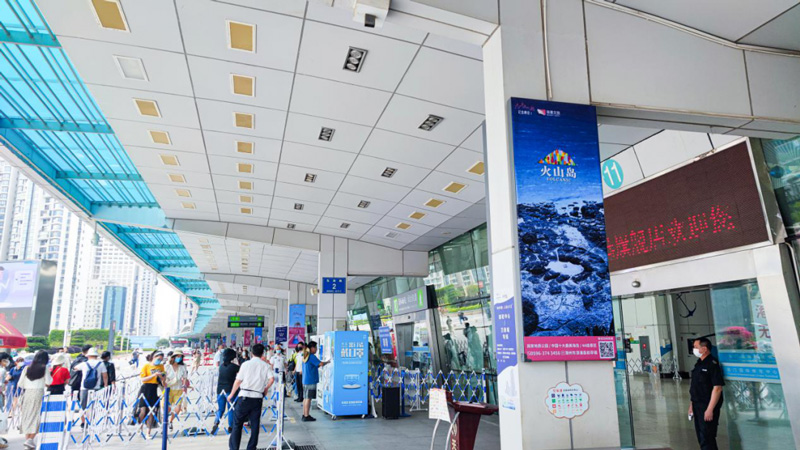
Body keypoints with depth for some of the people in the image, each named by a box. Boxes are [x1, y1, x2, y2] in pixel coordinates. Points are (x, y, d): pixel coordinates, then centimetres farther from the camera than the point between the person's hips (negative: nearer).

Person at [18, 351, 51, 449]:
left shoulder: (27, 368, 6)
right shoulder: (45, 368, -4)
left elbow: (20, 384, 5)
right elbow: (48, 382, -5)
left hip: (27, 393, 3)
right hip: (39, 393, -3)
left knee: (27, 416, 11)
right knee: (36, 416, 2)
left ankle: (27, 438, 12)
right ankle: (30, 439, -9)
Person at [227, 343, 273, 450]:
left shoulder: (246, 364, -1)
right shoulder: (265, 365, 3)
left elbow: (238, 381, -1)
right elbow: (272, 379, -10)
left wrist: (231, 394, 11)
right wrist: (265, 389, 8)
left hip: (245, 396, -2)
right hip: (258, 397, 2)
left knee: (237, 423, 8)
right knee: (255, 425, 9)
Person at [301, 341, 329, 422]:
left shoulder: (305, 357, 15)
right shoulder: (312, 356, -14)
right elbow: (320, 364, -18)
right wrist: (327, 362, -3)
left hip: (305, 381, 9)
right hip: (311, 381, -9)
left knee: (305, 398, 13)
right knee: (308, 398, -6)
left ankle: (304, 415, 18)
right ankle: (306, 416, -3)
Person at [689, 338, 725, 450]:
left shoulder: (713, 364, -15)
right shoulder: (699, 364, 12)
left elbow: (717, 388, -20)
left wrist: (710, 409, -22)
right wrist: (692, 404, 17)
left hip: (708, 407, -9)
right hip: (698, 406, 9)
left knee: (706, 439, -7)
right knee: (701, 437, 15)